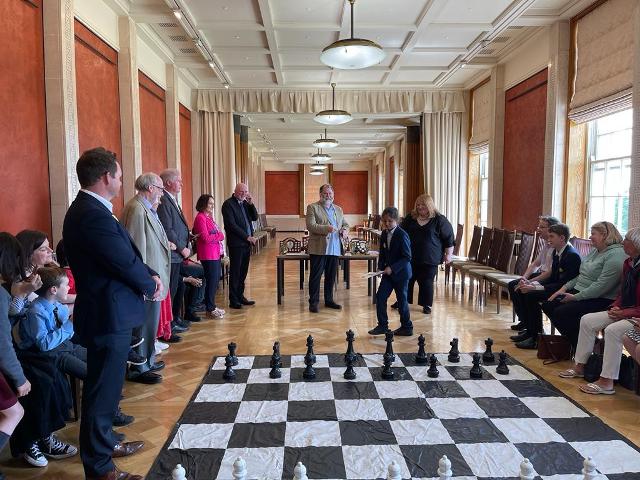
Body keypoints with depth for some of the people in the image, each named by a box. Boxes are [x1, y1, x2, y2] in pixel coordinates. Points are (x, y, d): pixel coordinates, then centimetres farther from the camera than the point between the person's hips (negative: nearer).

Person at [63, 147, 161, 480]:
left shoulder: (88, 209, 9)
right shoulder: (94, 215, -24)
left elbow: (126, 253, 11)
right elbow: (126, 264, -22)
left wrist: (149, 275, -2)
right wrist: (151, 284, -4)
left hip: (106, 313, 11)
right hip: (109, 316, -11)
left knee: (104, 387, 23)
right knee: (102, 391, 3)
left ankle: (102, 444, 41)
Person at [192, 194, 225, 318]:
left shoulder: (209, 217, 16)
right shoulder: (200, 218, -13)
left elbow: (219, 234, 16)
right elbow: (206, 238, -19)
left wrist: (218, 235, -5)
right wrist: (219, 235, -7)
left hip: (215, 253, 9)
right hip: (207, 255, -9)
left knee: (215, 280, 14)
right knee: (211, 281, -2)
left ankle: (212, 306, 24)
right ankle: (210, 309, 8)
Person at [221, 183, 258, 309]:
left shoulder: (245, 203, 14)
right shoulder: (228, 204, -9)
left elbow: (255, 218, 11)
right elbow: (232, 225, -15)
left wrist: (251, 204, -2)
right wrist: (247, 236, -14)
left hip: (246, 242, 7)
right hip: (236, 243, -7)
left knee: (243, 271, 12)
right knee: (235, 272, -1)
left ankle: (240, 296, 22)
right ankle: (233, 300, 6)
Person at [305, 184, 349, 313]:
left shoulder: (338, 209, 17)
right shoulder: (312, 207, -2)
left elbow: (345, 224, 21)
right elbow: (310, 226, -13)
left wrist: (345, 230, -3)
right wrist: (326, 228, -26)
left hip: (334, 249, 5)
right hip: (318, 249, -5)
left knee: (331, 276, 12)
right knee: (315, 276, 1)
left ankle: (329, 300, 24)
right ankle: (313, 302, 9)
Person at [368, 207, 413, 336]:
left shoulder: (402, 235, -17)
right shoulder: (384, 234, 5)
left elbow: (407, 257, -19)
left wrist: (392, 268, -23)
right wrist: (381, 267, 1)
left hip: (401, 272, -7)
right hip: (388, 272, 7)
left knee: (401, 299, 4)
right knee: (380, 297, 2)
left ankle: (407, 327, 20)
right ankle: (382, 325, 13)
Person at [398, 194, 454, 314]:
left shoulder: (439, 220, -4)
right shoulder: (410, 218, 7)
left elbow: (449, 238, -2)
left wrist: (448, 254, -4)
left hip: (430, 259, -3)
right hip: (410, 257, 3)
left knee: (426, 282, 1)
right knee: (407, 279, 9)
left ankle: (426, 305, 16)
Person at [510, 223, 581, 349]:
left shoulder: (572, 256, -21)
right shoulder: (556, 252, 7)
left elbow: (563, 284, -24)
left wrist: (535, 288, -27)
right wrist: (530, 282, 1)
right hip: (556, 285, 10)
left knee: (531, 295, -24)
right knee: (522, 291, 2)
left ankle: (536, 337, -14)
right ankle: (529, 330, 8)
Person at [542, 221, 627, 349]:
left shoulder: (616, 255, -18)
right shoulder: (596, 251, 15)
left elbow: (601, 286, -25)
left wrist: (575, 297, -21)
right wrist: (564, 288, 6)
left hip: (599, 300, -10)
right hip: (579, 292, 10)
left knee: (561, 312, -24)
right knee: (547, 305, -3)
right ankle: (572, 340, 8)